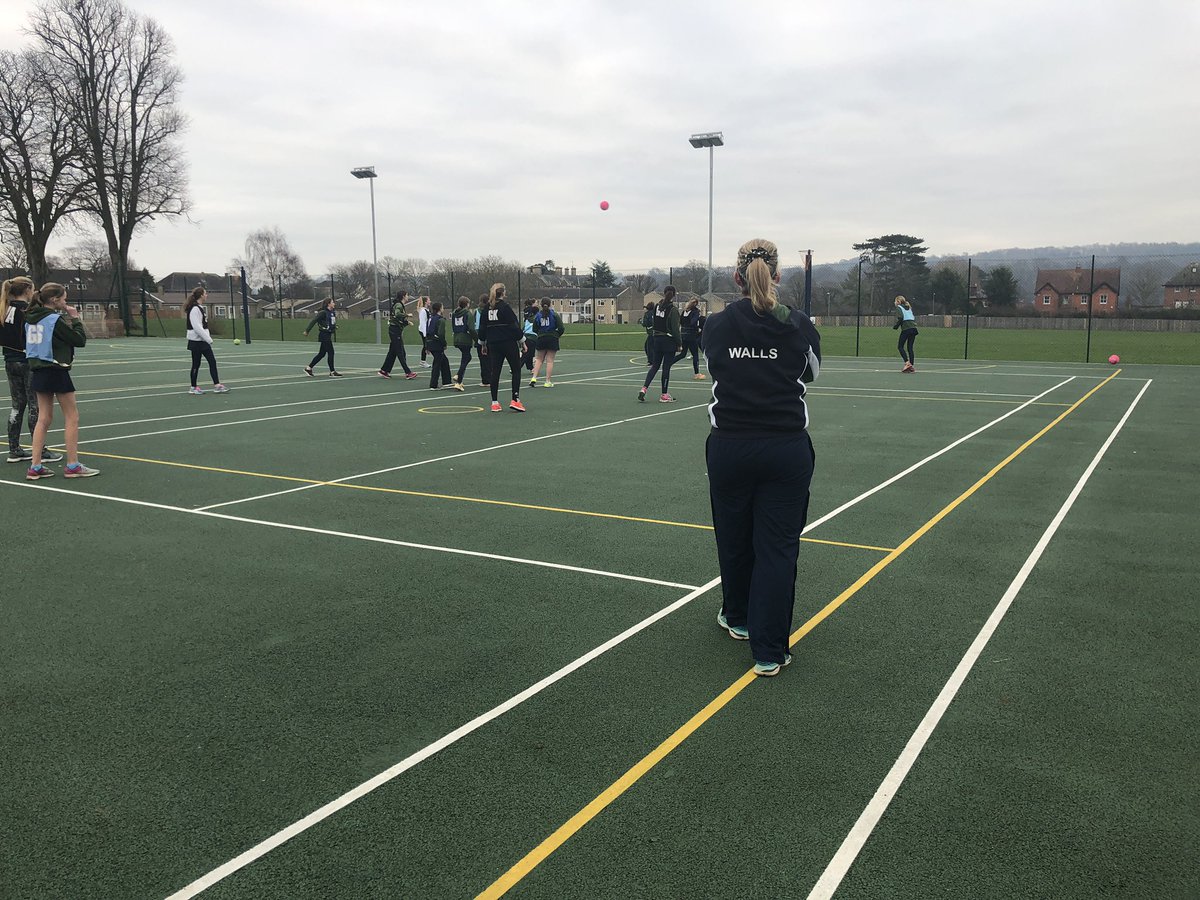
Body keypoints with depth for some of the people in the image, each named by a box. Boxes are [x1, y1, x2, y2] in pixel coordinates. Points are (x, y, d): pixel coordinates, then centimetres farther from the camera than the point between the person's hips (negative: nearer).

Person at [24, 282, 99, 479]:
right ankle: (72, 466, 5)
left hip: (38, 370, 8)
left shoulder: (31, 318, 8)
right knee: (72, 417, 2)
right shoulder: (55, 319, -15)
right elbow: (80, 339, -13)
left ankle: (35, 467, 9)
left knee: (44, 418, 11)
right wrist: (75, 319, 0)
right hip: (56, 371, -8)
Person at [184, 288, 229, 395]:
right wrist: (208, 339, -20)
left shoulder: (200, 308, 13)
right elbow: (196, 327, -22)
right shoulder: (194, 309, -16)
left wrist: (208, 338, 13)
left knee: (212, 361, 7)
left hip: (203, 341, 10)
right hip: (196, 342, -10)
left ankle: (217, 385, 9)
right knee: (196, 364, -1)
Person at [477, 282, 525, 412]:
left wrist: (483, 344, 21)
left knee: (495, 372, 8)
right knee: (516, 370, 4)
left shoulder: (487, 308, 7)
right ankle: (515, 400, -4)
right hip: (509, 343, -5)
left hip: (493, 344, 5)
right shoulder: (505, 306, -10)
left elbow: (482, 328, 11)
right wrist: (522, 342, -2)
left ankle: (495, 403, 8)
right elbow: (515, 325, -11)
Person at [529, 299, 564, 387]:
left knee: (539, 359, 14)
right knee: (550, 360, 2)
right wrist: (558, 335, 9)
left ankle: (534, 378, 1)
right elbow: (561, 328, -9)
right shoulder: (554, 315, -4)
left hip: (541, 339, 2)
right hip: (552, 339, -2)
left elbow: (535, 330, 3)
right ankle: (548, 381, 2)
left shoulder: (537, 315, 2)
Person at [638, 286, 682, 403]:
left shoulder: (657, 306, 3)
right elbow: (675, 329, -13)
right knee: (666, 367, 2)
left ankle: (644, 388, -1)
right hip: (669, 341, -5)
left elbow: (654, 322, 9)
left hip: (657, 339, 5)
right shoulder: (673, 310, -13)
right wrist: (679, 344, -7)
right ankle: (664, 395, 8)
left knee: (655, 365, 13)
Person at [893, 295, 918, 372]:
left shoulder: (899, 308, 1)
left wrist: (895, 326, -4)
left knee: (900, 346, 1)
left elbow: (900, 317, -14)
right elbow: (914, 317, 19)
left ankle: (907, 363, -15)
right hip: (913, 328, 7)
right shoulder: (909, 307, 23)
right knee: (910, 348, 9)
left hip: (905, 329, -7)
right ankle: (912, 366, 5)